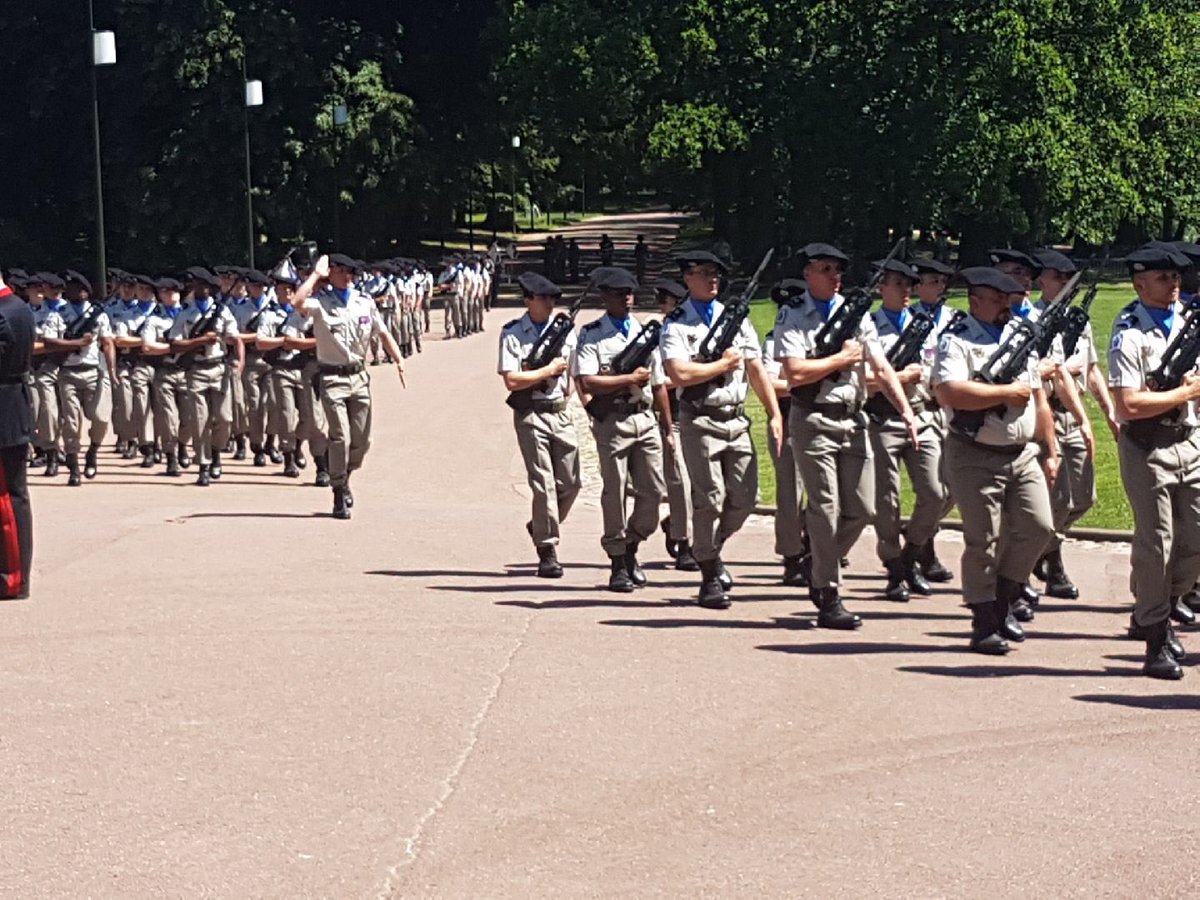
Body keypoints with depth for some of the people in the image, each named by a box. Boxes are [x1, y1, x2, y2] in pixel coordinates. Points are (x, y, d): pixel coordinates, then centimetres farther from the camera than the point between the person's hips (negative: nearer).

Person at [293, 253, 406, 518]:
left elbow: (383, 333, 14)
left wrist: (399, 360, 3)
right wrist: (315, 275, -17)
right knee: (340, 438, -9)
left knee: (362, 440, 8)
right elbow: (297, 303, -26)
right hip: (332, 378, -5)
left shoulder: (365, 302, 8)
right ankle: (339, 495, 3)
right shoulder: (320, 303, -5)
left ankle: (345, 478, 35)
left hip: (359, 377, 5)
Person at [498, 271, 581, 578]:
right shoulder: (512, 334, -5)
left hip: (561, 413, 5)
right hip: (531, 416, -5)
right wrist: (549, 370, -9)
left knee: (570, 483, 4)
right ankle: (547, 552, -1)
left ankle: (540, 526, 30)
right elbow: (511, 381, -13)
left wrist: (580, 389, 7)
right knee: (543, 483, -8)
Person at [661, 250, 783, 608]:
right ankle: (710, 577, 4)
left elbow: (756, 369, 12)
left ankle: (711, 548, 28)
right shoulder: (676, 324, -3)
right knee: (709, 499, -6)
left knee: (744, 498, 3)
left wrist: (775, 414, 5)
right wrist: (724, 364, -6)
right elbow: (679, 375, -17)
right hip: (700, 420, -5)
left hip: (737, 419, 5)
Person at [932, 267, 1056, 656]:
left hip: (1024, 454, 6)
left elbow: (1038, 399, 19)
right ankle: (985, 624, 9)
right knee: (984, 542, -1)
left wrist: (1051, 451, 16)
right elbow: (948, 393, -25)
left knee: (1038, 526, -2)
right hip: (976, 458, -6)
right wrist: (1006, 393, -16)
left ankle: (1004, 599, 17)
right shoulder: (956, 341, -8)